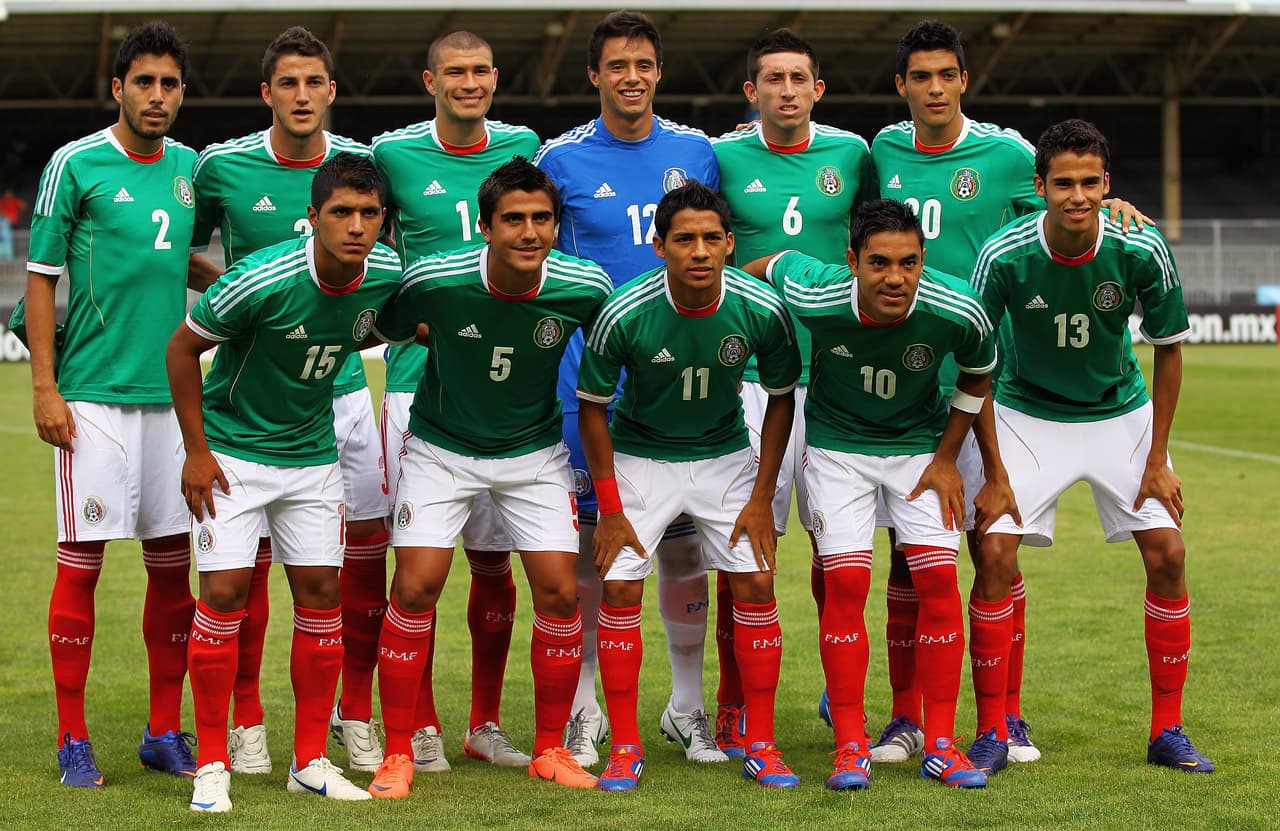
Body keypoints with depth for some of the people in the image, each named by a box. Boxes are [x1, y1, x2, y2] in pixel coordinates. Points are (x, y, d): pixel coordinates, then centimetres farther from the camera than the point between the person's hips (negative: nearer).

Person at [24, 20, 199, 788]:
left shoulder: (191, 167, 11)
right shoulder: (75, 165, -4)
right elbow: (41, 278, -3)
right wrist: (45, 387, -9)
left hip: (173, 391, 5)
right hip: (94, 392, -5)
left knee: (174, 561, 7)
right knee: (82, 560, -2)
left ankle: (166, 731, 17)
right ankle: (73, 739, 6)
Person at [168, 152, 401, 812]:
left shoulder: (388, 274, -11)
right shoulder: (262, 280, -26)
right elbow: (183, 348, -12)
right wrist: (195, 451, -11)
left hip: (312, 454, 5)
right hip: (231, 451, -4)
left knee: (321, 591, 3)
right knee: (225, 591, -10)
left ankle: (310, 760, 14)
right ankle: (211, 763, 2)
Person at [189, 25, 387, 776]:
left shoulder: (361, 163, 2)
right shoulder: (223, 167, -4)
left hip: (342, 384, 2)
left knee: (368, 542, 3)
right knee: (249, 551, 0)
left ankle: (355, 716, 17)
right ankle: (247, 722, 13)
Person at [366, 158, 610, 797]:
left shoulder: (586, 288, -19)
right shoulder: (434, 280, -24)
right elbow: (385, 330, -2)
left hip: (535, 452, 2)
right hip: (441, 450, -1)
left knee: (559, 591, -5)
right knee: (415, 587, -10)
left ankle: (550, 749, 13)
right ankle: (397, 754, 3)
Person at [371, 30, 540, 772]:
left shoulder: (521, 146, 6)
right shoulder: (395, 154, -1)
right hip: (421, 377, -2)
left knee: (494, 558, 5)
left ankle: (486, 723, 17)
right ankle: (423, 725, 8)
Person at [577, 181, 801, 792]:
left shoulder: (762, 311, -20)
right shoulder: (625, 313, -25)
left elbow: (780, 397, -3)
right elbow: (592, 406, -10)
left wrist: (762, 498, -5)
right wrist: (610, 509, -10)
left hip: (726, 455, 1)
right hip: (639, 456, -1)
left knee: (754, 585, -6)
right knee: (620, 588, -10)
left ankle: (760, 746, 5)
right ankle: (625, 748, 2)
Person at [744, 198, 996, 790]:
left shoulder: (958, 313, -25)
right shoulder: (815, 297, -28)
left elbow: (978, 374, -2)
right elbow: (777, 263, -4)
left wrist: (947, 458, -2)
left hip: (921, 445, 1)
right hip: (836, 445, -1)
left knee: (938, 580, -8)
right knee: (845, 582, -11)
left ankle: (940, 745, 2)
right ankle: (850, 746, -1)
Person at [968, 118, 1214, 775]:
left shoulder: (1141, 249, -21)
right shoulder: (1004, 257, -23)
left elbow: (1169, 350, -6)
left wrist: (1157, 461, -7)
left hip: (1122, 412, 1)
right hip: (1027, 416, -1)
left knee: (1167, 554, -8)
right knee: (994, 552, -15)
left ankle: (1167, 731, 5)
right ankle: (993, 729, -1)